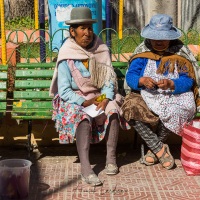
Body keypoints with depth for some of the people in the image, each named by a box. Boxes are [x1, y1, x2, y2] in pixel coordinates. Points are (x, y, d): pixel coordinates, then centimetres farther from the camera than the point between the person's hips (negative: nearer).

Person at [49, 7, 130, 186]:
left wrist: (106, 99, -18)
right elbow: (64, 91, -12)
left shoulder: (101, 50, 2)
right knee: (82, 117, -35)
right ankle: (85, 169, -42)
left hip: (100, 97, 3)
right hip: (74, 100, -3)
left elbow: (109, 80, 1)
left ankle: (111, 158, -20)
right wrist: (85, 102, -24)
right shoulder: (67, 56, -9)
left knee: (113, 110, -28)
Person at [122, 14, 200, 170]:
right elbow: (130, 76, -4)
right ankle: (160, 148, -21)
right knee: (130, 108, -30)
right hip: (145, 95, 1)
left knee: (178, 111, -35)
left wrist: (170, 84, -29)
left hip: (174, 96, -1)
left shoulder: (180, 53, 2)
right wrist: (142, 81, -28)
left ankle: (153, 148, -9)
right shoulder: (143, 52, 5)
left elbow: (187, 81, -8)